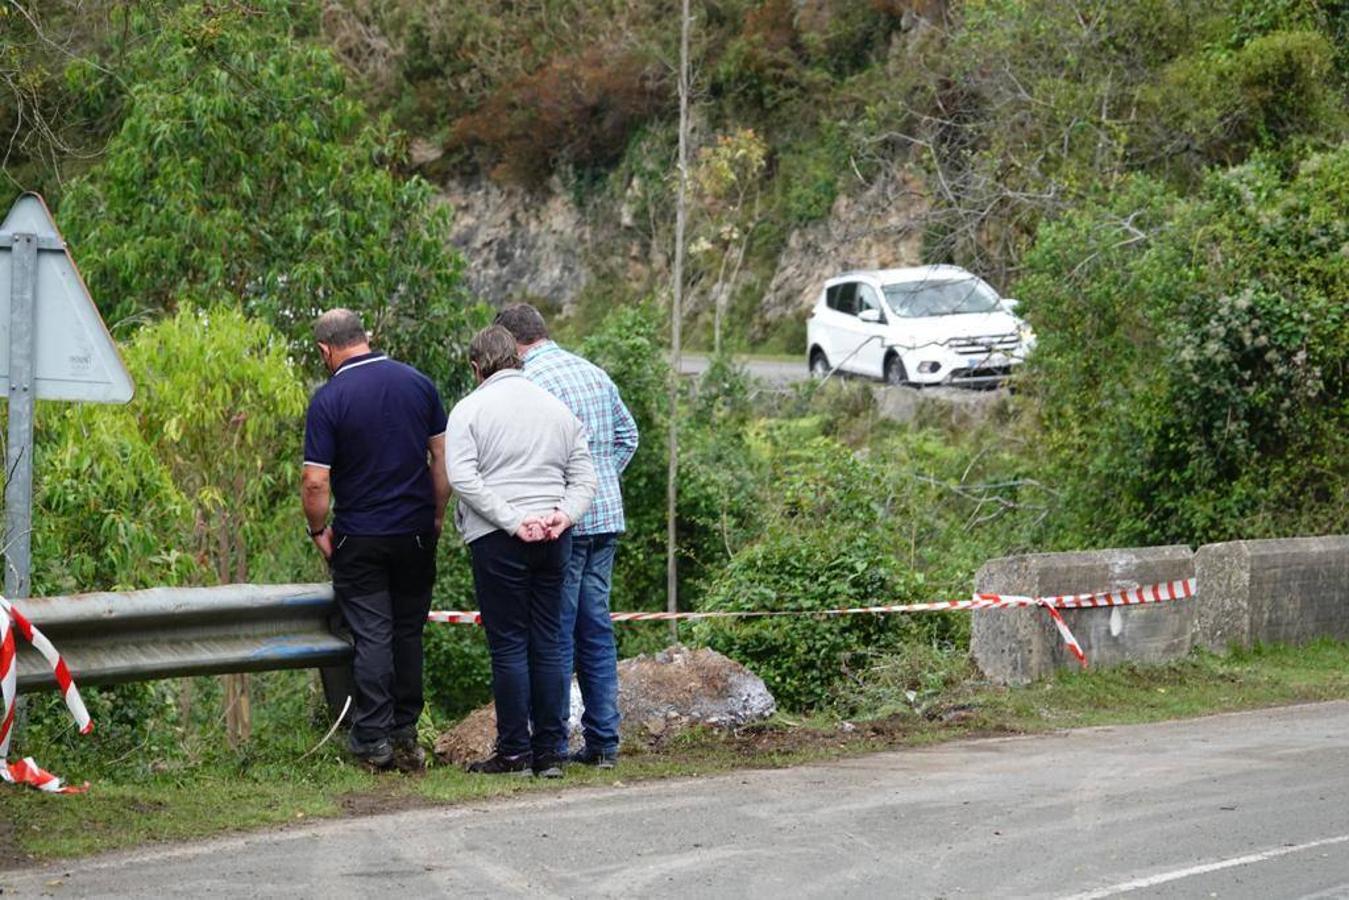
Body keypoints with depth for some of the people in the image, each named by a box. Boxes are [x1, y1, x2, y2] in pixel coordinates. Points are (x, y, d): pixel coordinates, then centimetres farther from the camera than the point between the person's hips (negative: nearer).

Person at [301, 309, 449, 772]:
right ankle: (405, 734, 19)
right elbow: (443, 455, 3)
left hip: (360, 538, -4)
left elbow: (316, 481, -14)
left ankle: (373, 739, 1)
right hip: (417, 533, 4)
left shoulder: (329, 399, -12)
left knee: (371, 636, 1)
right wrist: (437, 515, 12)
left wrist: (318, 530, 1)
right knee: (408, 632, 14)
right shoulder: (417, 383, 0)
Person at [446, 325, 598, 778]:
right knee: (548, 643, 8)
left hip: (497, 540, -4)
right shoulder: (557, 407, 14)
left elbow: (463, 478, -14)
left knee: (508, 645, 0)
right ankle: (549, 752, 9)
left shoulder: (470, 409, -2)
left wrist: (513, 520, -15)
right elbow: (584, 476, 10)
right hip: (553, 539, 5)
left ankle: (515, 751, 0)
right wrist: (564, 514, -4)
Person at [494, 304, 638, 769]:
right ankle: (604, 742, 13)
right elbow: (627, 435, 20)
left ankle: (551, 745, 0)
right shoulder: (594, 373, 12)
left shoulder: (532, 382, -13)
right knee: (596, 628, 12)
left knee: (555, 634, -2)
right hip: (607, 517, 7)